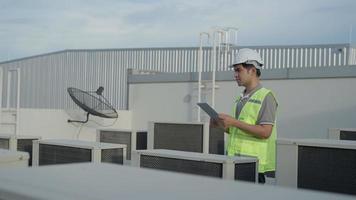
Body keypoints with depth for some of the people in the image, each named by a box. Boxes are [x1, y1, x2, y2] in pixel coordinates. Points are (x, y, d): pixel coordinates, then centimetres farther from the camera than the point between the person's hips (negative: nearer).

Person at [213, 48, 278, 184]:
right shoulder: (241, 99, 18)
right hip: (235, 162, 7)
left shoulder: (266, 96, -7)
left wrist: (235, 122, -18)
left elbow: (265, 132, -17)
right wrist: (223, 125, 4)